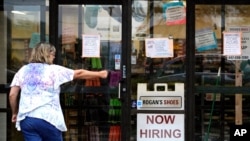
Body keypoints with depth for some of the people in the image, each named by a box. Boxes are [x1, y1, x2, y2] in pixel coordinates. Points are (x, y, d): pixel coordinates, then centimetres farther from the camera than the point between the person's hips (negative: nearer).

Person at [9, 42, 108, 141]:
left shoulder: (23, 70, 11)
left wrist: (15, 112, 21)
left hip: (26, 119, 4)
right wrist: (100, 74, 18)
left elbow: (12, 94, 7)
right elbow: (79, 74, 7)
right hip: (47, 118, -3)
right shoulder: (54, 70, 0)